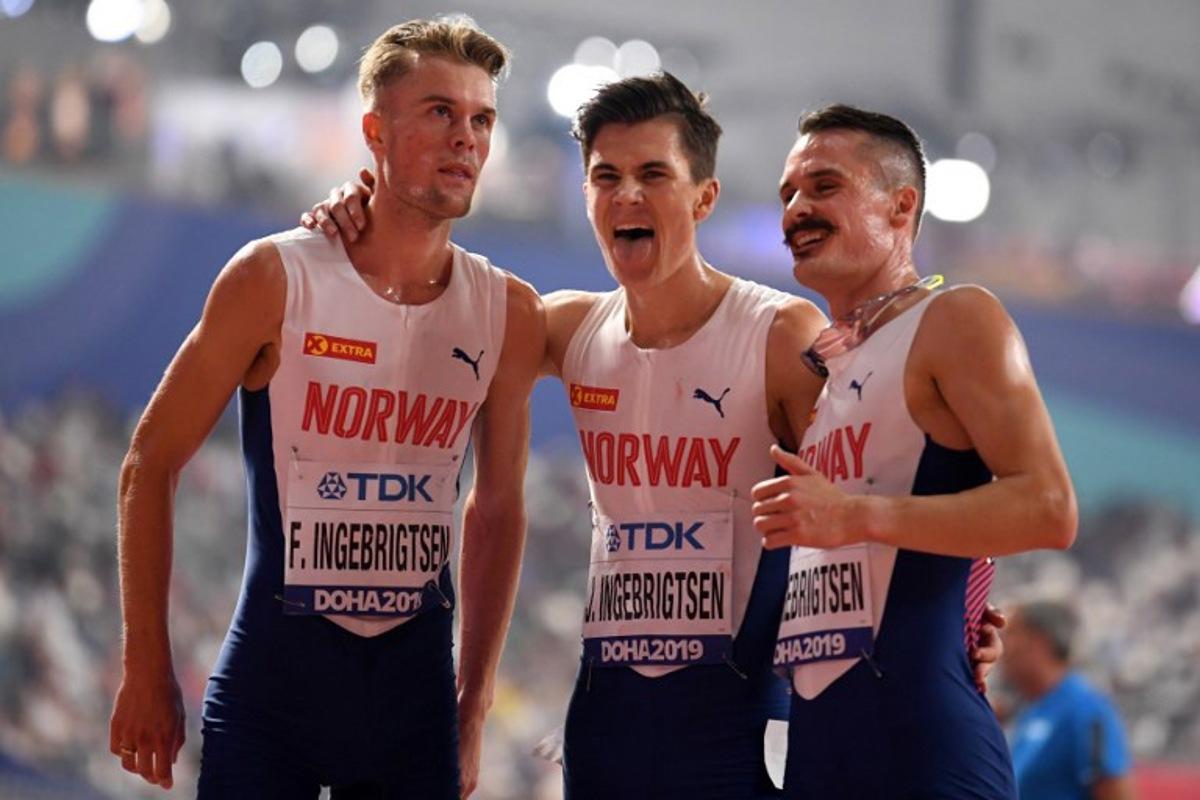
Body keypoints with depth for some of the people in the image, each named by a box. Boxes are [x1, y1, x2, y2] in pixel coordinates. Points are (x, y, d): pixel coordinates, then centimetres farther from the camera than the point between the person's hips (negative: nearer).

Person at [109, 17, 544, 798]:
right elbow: (152, 465, -2)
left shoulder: (507, 314, 2)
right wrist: (147, 671, -4)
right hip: (274, 673, -3)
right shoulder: (274, 280, -8)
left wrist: (473, 705, 13)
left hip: (415, 679, 3)